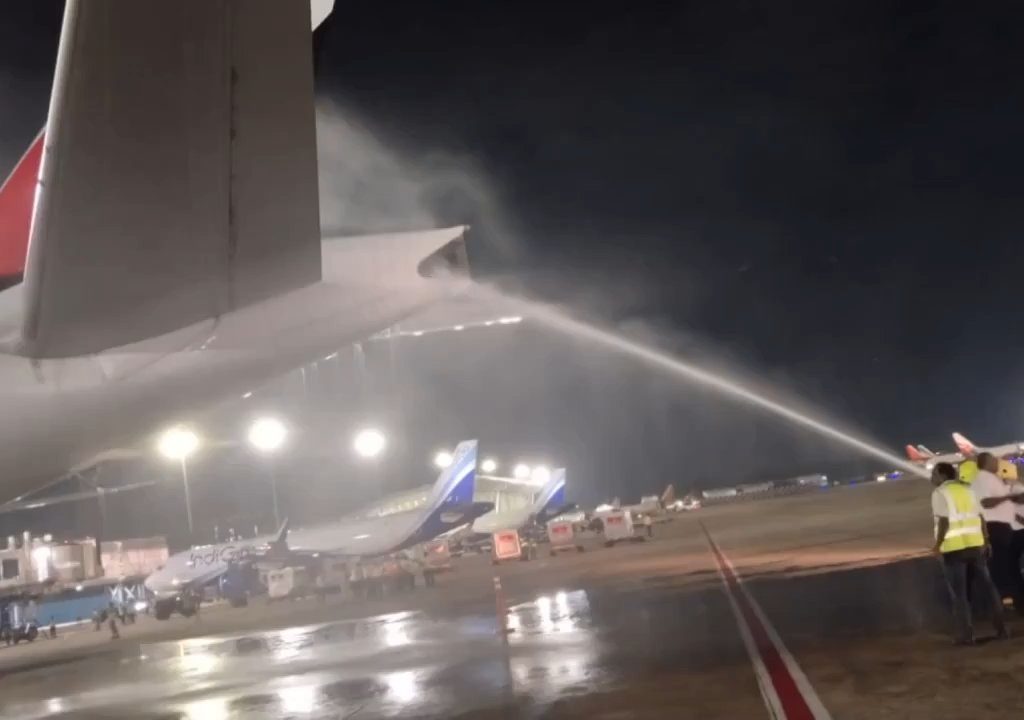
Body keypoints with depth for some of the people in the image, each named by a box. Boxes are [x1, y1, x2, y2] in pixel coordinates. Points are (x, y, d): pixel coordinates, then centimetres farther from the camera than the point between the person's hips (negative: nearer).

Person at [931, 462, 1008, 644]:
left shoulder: (939, 493, -8)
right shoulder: (966, 489, 13)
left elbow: (944, 521, -17)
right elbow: (980, 517, 11)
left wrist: (938, 544, -10)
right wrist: (986, 540, 17)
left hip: (954, 547, -6)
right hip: (974, 544, 6)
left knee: (959, 593, 0)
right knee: (987, 585, 12)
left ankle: (965, 635, 1)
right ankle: (1001, 628, 15)